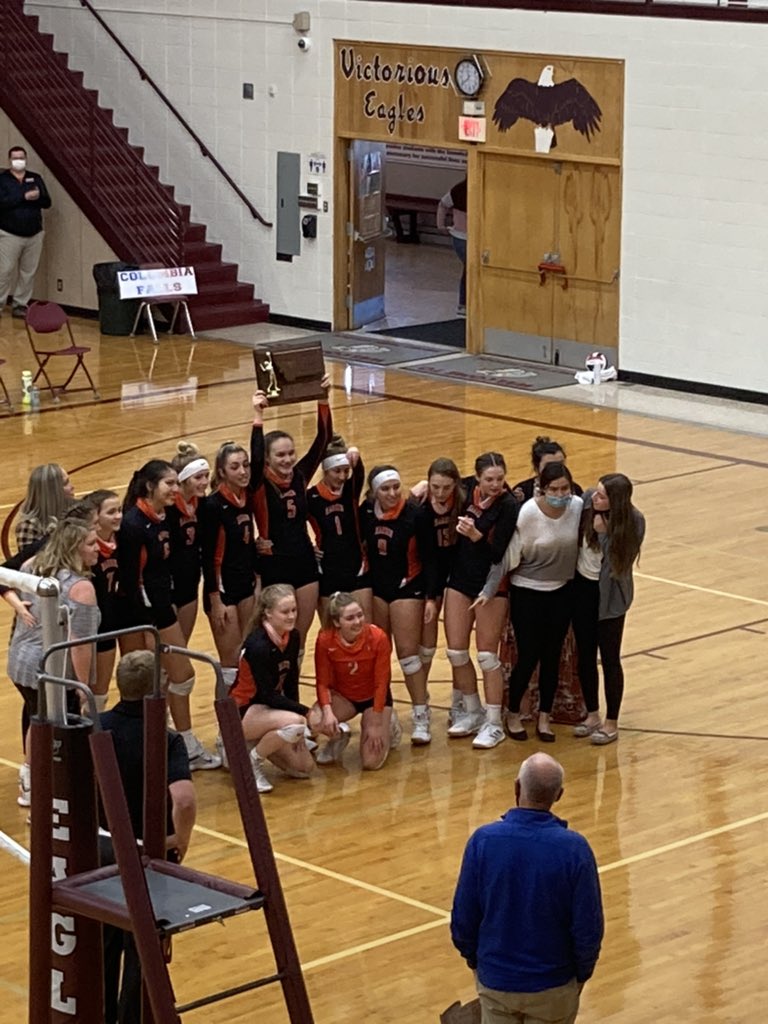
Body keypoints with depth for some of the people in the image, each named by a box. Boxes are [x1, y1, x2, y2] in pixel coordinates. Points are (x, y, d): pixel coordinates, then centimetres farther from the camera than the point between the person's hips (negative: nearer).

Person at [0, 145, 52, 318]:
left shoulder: (35, 179, 10)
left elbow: (47, 202, 5)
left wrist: (38, 197, -17)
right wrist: (24, 197, -21)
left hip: (34, 235, 4)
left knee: (28, 272, 4)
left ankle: (20, 305, 12)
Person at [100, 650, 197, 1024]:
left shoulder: (94, 728, -8)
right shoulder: (165, 741, -23)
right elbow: (184, 800, -36)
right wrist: (181, 838, -18)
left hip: (100, 848, 5)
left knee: (104, 941, 22)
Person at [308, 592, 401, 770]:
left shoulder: (378, 638, -27)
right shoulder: (325, 641, -23)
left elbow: (381, 683, -18)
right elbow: (322, 682, -15)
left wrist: (375, 724, -18)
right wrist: (327, 711, -34)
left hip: (373, 697, -1)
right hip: (342, 696, 1)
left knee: (372, 763, -15)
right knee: (315, 721, -33)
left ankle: (387, 724, 18)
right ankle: (339, 735, 5)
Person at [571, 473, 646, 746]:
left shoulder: (633, 521, -20)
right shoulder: (587, 501, -13)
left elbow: (619, 562, -21)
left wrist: (603, 532, -29)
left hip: (609, 595, -4)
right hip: (582, 587, 4)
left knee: (609, 658, 4)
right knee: (585, 655, 12)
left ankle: (611, 723, 16)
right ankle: (592, 714, 27)